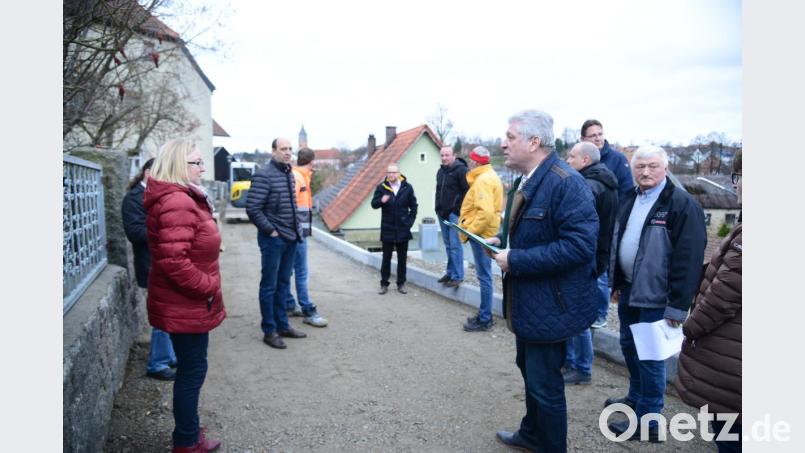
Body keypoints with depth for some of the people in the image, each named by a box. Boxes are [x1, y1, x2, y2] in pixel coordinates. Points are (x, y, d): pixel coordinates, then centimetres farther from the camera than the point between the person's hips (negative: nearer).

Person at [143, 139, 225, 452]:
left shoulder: (181, 199, 12)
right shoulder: (177, 203, -23)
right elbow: (174, 261, -32)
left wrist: (206, 286, 16)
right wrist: (208, 287, -20)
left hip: (188, 303, 11)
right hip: (186, 306, -11)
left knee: (190, 369, 20)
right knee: (192, 371, 4)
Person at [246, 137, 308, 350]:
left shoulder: (289, 174, 10)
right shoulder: (264, 175, -14)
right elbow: (252, 208, -18)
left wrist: (297, 227, 11)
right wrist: (270, 231, -15)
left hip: (290, 238, 8)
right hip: (273, 239, -8)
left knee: (283, 284, 16)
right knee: (269, 286, 3)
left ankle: (282, 325, 27)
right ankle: (269, 331, 13)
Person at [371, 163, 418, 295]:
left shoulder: (407, 187, 1)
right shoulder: (381, 187, -2)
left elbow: (414, 206, 8)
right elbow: (374, 204, -4)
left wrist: (410, 221, 0)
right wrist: (381, 201, -25)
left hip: (403, 230, 1)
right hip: (387, 229, -1)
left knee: (402, 258, 8)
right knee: (386, 258, 5)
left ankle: (401, 284, 19)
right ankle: (384, 284, 14)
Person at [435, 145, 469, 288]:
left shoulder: (461, 170, -10)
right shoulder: (440, 171, 15)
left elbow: (468, 191, -15)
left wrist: (460, 209, -15)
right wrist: (438, 208, 15)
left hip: (455, 214, -8)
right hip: (443, 214, 8)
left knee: (455, 245, -8)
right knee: (448, 245, 13)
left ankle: (457, 276, -2)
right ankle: (450, 272, 21)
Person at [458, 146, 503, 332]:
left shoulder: (483, 180, -17)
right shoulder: (489, 176, 15)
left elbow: (485, 212, -27)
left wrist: (469, 231, -18)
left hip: (480, 233, -10)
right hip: (485, 232, 10)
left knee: (484, 276, -4)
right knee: (484, 275, 15)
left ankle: (484, 320, 4)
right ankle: (484, 314, 25)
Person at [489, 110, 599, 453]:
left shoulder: (566, 183, -23)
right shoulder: (524, 181, 8)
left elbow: (580, 245, -30)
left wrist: (516, 260, -28)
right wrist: (502, 241, 2)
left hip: (550, 305, -10)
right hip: (526, 302, 10)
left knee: (545, 384, 4)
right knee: (529, 369, 26)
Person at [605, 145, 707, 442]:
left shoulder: (683, 204, -16)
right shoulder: (630, 200, 10)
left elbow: (688, 259, -19)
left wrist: (677, 305, -20)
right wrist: (616, 283, 17)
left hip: (656, 296, -8)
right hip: (629, 291, 8)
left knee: (650, 356, 1)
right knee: (629, 346, 21)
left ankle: (647, 421, 14)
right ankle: (636, 396, 42)